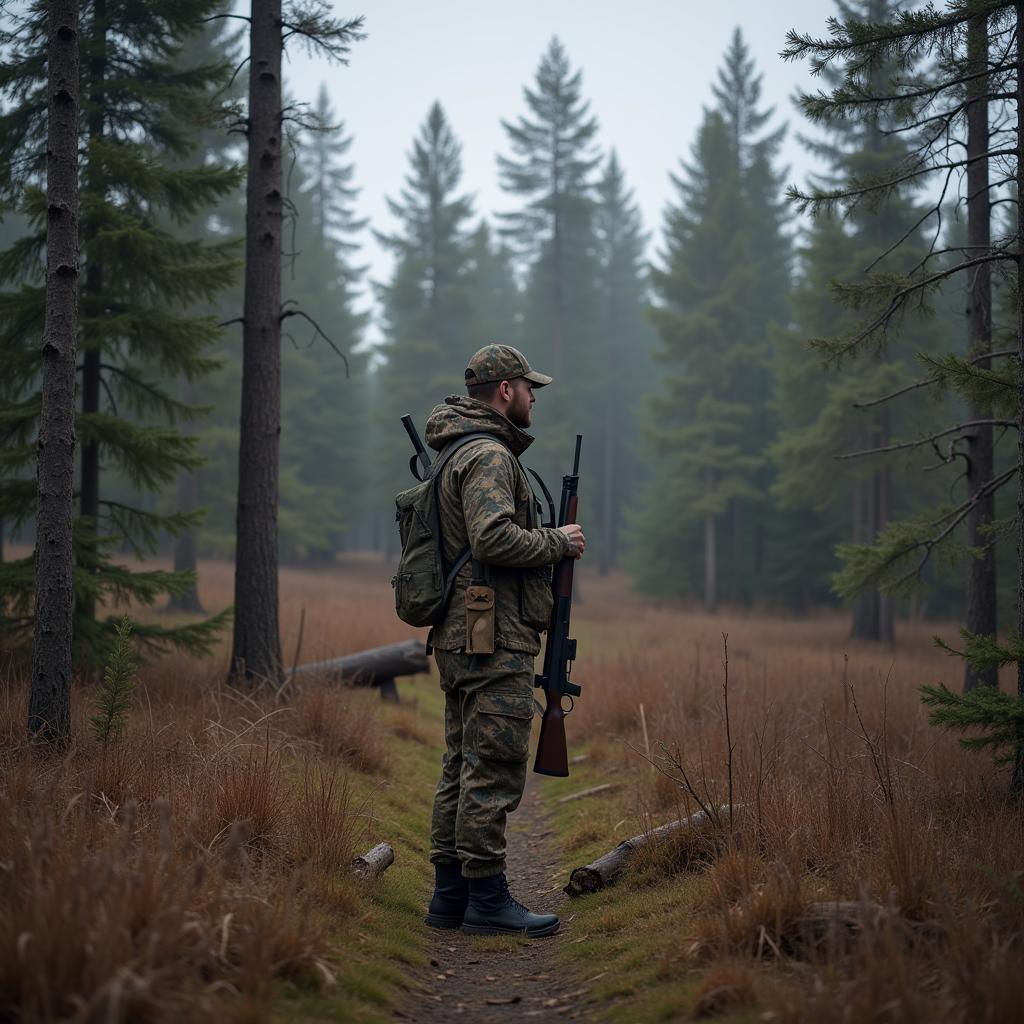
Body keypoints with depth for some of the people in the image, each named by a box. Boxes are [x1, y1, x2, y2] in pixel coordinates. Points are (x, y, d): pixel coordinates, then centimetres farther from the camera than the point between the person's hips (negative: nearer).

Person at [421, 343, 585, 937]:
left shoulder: (462, 453, 21)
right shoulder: (489, 455, -13)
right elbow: (494, 538, -25)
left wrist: (547, 543, 16)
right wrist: (558, 542, -12)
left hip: (461, 640, 11)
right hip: (495, 641, -11)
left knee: (464, 769, 12)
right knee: (494, 772, -7)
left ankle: (451, 896, 17)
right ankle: (487, 900, -3)